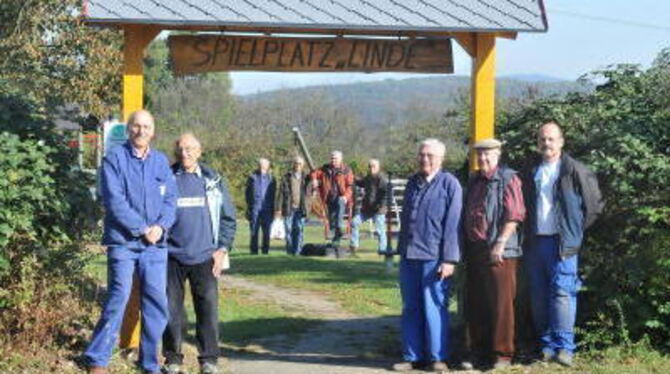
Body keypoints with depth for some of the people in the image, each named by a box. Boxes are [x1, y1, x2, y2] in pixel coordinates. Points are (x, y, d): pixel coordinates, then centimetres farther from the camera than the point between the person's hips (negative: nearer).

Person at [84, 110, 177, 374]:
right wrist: (142, 229, -14)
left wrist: (161, 226, -11)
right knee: (119, 297, -12)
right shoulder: (115, 158, -3)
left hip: (156, 244, 5)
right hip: (123, 242, -5)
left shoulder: (161, 161, 12)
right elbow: (114, 201, -11)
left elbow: (170, 198, 7)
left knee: (157, 302, 5)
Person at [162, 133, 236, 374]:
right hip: (172, 257, 0)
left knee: (208, 309, -4)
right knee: (172, 310, 3)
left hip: (205, 258, 0)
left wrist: (222, 249, 3)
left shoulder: (213, 181, 8)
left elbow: (228, 218, 11)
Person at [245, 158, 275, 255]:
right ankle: (254, 249, 6)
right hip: (255, 208, -2)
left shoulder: (271, 178, 11)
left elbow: (273, 195, 13)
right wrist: (249, 205, -3)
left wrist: (272, 208, 5)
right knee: (254, 230, 0)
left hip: (267, 209, 2)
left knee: (267, 231, 2)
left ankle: (265, 249, 10)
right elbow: (248, 193, 5)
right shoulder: (253, 177, 5)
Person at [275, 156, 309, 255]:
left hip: (300, 208, 1)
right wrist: (278, 208, -5)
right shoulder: (286, 177, 5)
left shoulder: (305, 177, 11)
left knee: (299, 230, -3)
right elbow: (281, 193, 1)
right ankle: (290, 250, 9)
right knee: (289, 230, 0)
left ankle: (297, 250, 0)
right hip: (289, 208, -1)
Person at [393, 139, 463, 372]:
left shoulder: (449, 184, -4)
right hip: (409, 256, 6)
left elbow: (452, 224, -9)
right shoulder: (413, 183, 15)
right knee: (411, 308, 10)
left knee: (434, 308, -2)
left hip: (434, 257, -6)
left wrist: (449, 259, -13)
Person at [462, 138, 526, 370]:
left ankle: (502, 354, 4)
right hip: (474, 252, 7)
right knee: (475, 306, 10)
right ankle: (478, 352, 19)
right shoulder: (474, 181, 18)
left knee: (501, 305, -3)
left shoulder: (508, 179, -4)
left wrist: (500, 243, -19)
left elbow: (514, 216, -12)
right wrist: (466, 249, 15)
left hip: (499, 252, -7)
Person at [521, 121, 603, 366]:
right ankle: (546, 344, 13)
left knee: (562, 293, -10)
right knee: (538, 297, 6)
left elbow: (595, 205, 3)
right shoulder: (530, 171, 12)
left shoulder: (575, 171, -2)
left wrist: (577, 230, 3)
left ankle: (564, 346, -9)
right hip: (534, 242, 5)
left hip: (562, 242, -5)